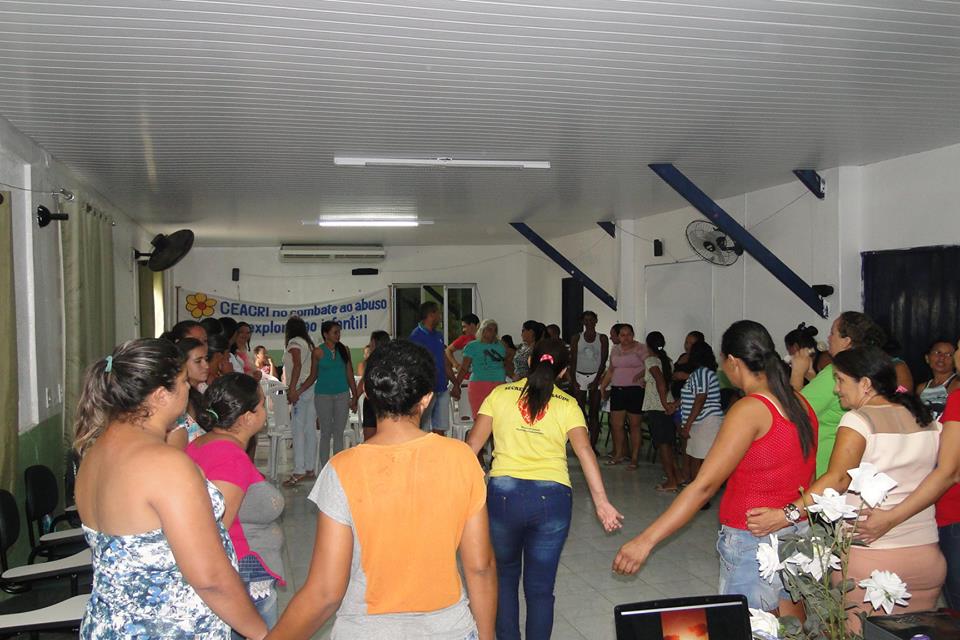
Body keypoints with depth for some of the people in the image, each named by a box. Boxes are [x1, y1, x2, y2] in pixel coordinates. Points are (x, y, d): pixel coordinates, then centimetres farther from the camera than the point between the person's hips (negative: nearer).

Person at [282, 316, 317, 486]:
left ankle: (299, 471, -11)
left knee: (298, 429, -9)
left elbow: (297, 365, -19)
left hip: (299, 390, -9)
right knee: (310, 429, 8)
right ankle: (309, 469, 13)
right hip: (310, 389, 9)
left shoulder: (294, 343, -6)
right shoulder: (308, 343, 17)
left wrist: (292, 389, -22)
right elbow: (313, 371, 11)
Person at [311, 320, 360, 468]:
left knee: (339, 434, 6)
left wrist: (354, 396, 4)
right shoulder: (318, 352, -4)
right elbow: (313, 376, 3)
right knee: (326, 434, 3)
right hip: (323, 395, -2)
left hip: (342, 395, 2)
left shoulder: (344, 350, 3)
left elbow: (350, 375, 7)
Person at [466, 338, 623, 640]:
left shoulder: (500, 394, 5)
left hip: (503, 493, 0)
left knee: (504, 575, 23)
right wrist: (601, 501, -14)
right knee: (540, 587, 14)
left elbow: (473, 443, -1)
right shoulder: (568, 405, 4)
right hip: (552, 498, 0)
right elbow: (584, 450, -9)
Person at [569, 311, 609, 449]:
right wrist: (573, 380, -7)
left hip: (596, 376, -1)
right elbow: (573, 360, 2)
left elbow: (603, 361, -2)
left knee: (594, 412, 0)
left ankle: (593, 445, 3)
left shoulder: (602, 338, 4)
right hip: (579, 376, 1)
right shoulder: (576, 338, 6)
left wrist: (596, 380, -11)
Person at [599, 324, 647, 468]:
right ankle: (619, 454, 20)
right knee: (616, 424, 6)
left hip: (635, 390, -5)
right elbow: (610, 370, 21)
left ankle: (635, 457, 10)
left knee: (634, 425, 1)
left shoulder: (641, 348, -3)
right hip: (617, 390, 5)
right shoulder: (615, 349, 14)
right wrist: (603, 386, 15)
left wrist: (641, 374, -26)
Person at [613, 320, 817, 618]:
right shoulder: (800, 403, 3)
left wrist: (646, 540, -25)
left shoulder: (750, 409, -19)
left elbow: (704, 485, -25)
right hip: (799, 535, 8)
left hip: (753, 544, -8)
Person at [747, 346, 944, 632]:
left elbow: (838, 479, -23)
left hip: (868, 557, -6)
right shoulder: (928, 420, 8)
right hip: (928, 557, 6)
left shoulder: (859, 419, -11)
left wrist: (785, 515, -28)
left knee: (859, 631, 5)